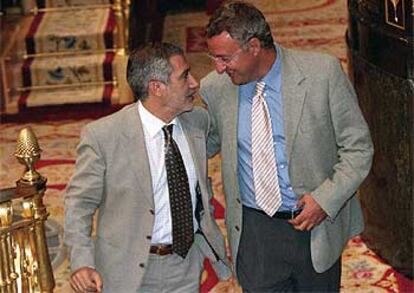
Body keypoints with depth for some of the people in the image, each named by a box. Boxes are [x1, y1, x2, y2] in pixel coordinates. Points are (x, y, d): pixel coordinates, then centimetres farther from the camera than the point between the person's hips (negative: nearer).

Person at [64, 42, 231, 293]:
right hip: (129, 272, -4)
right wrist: (82, 262, -20)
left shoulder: (198, 120, -2)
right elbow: (80, 201, -10)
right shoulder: (103, 135, -19)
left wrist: (210, 231, 16)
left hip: (187, 265, 4)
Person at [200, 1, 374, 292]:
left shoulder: (323, 72, -12)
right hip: (253, 232, 1)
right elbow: (208, 142, 15)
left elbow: (358, 147, -6)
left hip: (317, 227, -1)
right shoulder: (214, 88, -4)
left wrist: (326, 199, -16)